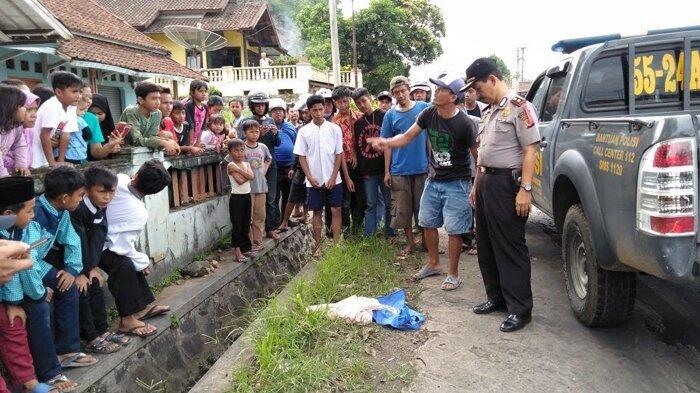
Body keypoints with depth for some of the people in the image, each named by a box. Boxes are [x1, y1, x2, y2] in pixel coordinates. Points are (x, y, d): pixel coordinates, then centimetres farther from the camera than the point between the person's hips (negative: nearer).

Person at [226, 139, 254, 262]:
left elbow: (252, 177, -11)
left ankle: (245, 247, 24)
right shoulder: (231, 166, -11)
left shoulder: (246, 164, 8)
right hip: (236, 197, -7)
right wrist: (246, 173, -9)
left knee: (246, 224, 13)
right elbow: (240, 181, -22)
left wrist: (239, 170, -17)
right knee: (237, 224, -2)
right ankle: (237, 251, 3)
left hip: (247, 196, 7)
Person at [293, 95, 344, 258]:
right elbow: (301, 156, 3)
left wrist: (333, 177, -8)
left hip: (333, 179, 0)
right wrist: (310, 177, -7)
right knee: (317, 212, 8)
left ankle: (336, 244, 9)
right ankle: (318, 246, 17)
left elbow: (339, 154, -1)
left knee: (336, 210, 1)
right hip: (314, 180, 1)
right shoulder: (304, 131, 0)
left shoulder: (334, 128, -1)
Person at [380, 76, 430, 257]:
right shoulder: (390, 115, 3)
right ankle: (410, 241, 22)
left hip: (422, 167, -1)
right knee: (402, 208, 7)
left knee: (423, 207, 8)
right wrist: (387, 171, 3)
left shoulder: (423, 108, -1)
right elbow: (388, 145, 5)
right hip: (399, 170, 1)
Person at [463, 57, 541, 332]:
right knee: (486, 245, 14)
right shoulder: (488, 111, 16)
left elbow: (529, 150, -15)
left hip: (506, 183, -9)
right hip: (485, 182, 9)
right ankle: (497, 297, 27)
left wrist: (525, 189, -20)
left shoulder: (519, 107, -10)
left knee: (511, 247, -4)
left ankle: (520, 309, 5)